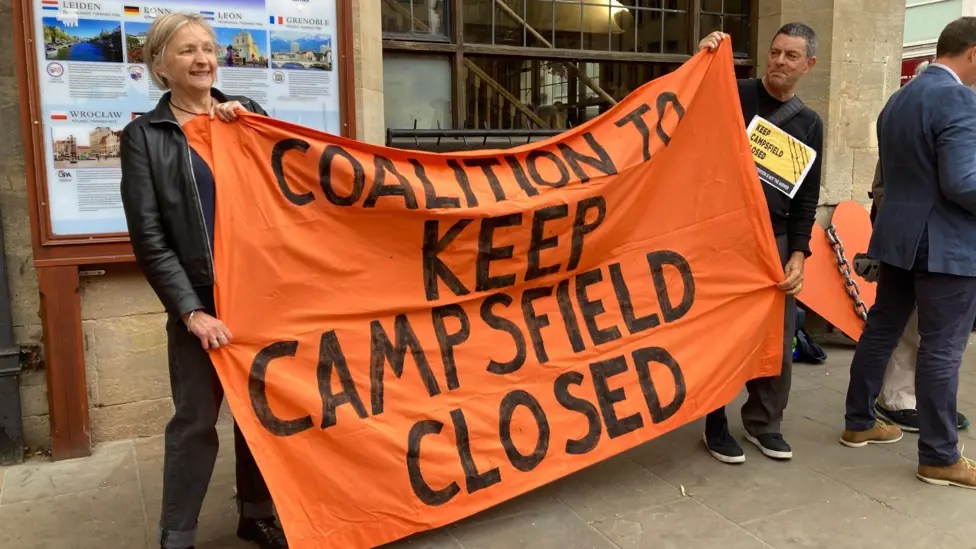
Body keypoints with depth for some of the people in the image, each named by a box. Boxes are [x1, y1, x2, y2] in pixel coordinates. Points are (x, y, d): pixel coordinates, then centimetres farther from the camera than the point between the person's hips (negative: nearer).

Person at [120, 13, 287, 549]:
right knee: (195, 420, 5)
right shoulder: (143, 135, 0)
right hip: (199, 301, -3)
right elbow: (148, 237, -6)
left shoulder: (245, 114, 8)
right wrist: (190, 309, -13)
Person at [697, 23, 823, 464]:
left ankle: (763, 422, 25)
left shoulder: (809, 124, 9)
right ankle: (715, 425, 17)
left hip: (775, 238, 4)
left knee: (778, 337, 7)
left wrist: (798, 254, -2)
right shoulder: (732, 96, 0)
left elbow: (806, 199, 8)